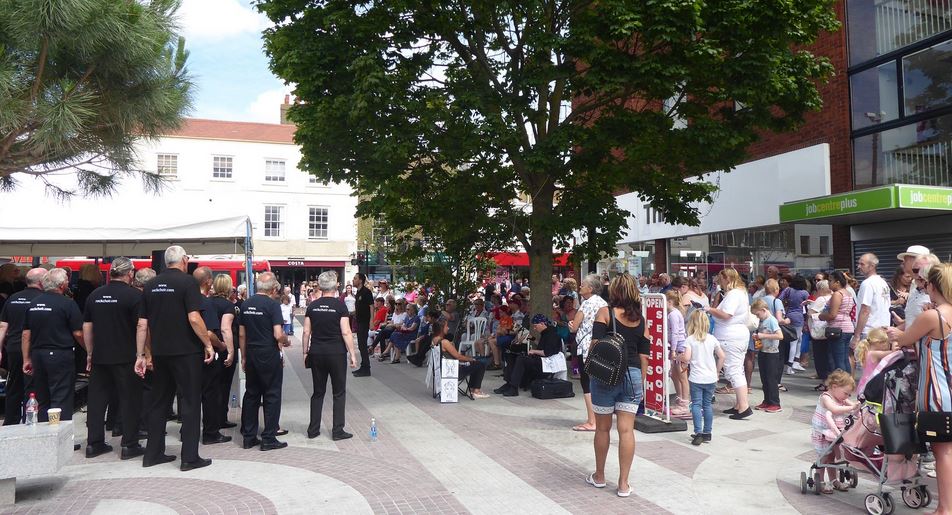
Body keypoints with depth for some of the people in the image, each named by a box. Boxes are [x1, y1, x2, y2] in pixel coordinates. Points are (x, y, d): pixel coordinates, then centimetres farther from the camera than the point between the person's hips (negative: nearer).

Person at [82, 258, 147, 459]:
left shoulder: (94, 295, 7)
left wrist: (91, 353, 19)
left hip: (99, 357, 5)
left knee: (97, 399, 12)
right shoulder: (134, 295, -10)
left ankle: (93, 443, 18)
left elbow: (86, 327, 11)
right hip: (126, 358, -5)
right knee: (129, 400, 3)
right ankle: (129, 445, 7)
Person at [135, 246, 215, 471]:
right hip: (186, 352, -6)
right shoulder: (187, 282, -10)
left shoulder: (151, 285, 8)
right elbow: (194, 318, -19)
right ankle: (190, 457, 4)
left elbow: (142, 324, 8)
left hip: (160, 352, 6)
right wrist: (208, 345, -9)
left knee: (159, 402, 15)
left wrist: (140, 355, 12)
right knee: (190, 402, 1)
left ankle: (153, 454, 21)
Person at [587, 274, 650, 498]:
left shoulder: (605, 313, -4)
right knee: (626, 430, 4)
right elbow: (643, 354, 9)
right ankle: (623, 484, 8)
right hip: (632, 375, 3)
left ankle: (599, 476, 26)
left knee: (603, 428, 11)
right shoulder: (640, 319, 7)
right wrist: (641, 381, 16)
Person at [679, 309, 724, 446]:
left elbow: (686, 358, -17)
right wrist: (717, 371, 16)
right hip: (711, 378, 4)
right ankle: (707, 433, 18)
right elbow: (721, 356, 5)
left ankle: (698, 433, -7)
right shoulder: (712, 339, 3)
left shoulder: (689, 340, -9)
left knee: (696, 404, 1)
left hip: (696, 378, -4)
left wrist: (679, 357, 4)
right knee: (707, 405, 13)